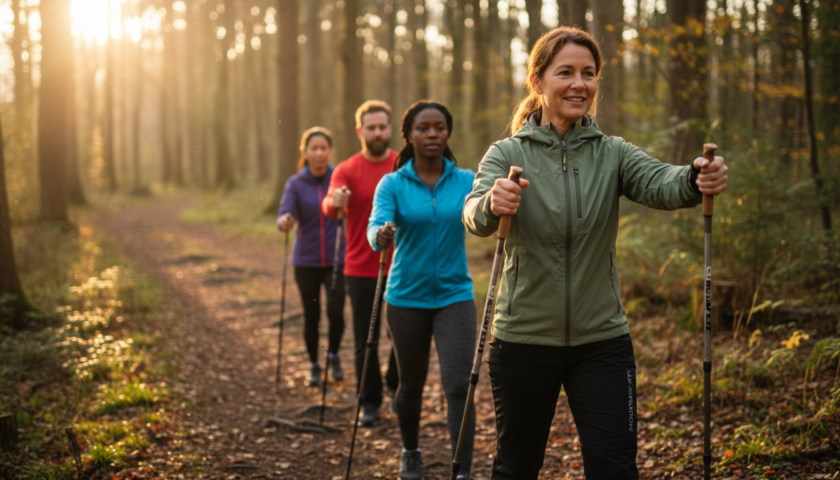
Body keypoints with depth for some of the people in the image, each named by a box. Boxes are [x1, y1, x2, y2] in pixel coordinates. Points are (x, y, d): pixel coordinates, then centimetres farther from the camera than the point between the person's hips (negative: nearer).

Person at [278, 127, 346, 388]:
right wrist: (284, 222, -39)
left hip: (336, 258, -1)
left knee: (336, 312, -10)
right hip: (306, 261, 1)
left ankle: (333, 354, 18)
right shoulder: (295, 183, -3)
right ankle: (314, 364, 28)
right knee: (311, 316, 7)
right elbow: (285, 214, -16)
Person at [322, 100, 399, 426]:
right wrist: (335, 202, -43)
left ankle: (397, 383, 32)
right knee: (365, 341, 2)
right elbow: (329, 206, -18)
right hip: (361, 269, -1)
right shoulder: (347, 170, -2)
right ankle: (370, 402, 16)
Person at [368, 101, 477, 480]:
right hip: (407, 296, 0)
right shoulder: (393, 184, -5)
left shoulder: (465, 180, -1)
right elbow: (376, 225, -21)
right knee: (411, 384, 14)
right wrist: (381, 235, -46)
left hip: (454, 296, 0)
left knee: (459, 386, -11)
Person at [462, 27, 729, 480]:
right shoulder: (508, 154, -3)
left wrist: (695, 179, -41)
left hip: (602, 340, 1)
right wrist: (492, 204, -45)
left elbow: (658, 182, -18)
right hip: (524, 338, -1)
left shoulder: (612, 153, 2)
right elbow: (475, 216, -20)